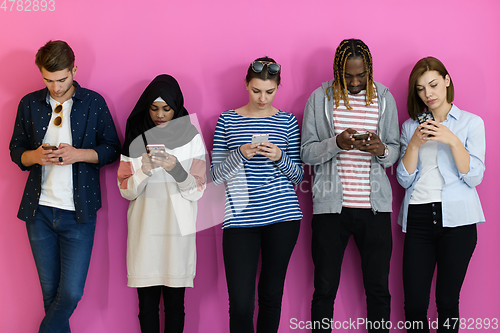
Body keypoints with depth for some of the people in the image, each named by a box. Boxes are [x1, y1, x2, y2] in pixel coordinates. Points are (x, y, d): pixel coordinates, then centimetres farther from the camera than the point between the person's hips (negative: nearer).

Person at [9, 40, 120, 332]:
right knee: (50, 291, 10)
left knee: (71, 292, -5)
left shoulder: (94, 103, 0)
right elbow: (16, 150, 13)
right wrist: (35, 156, -10)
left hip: (78, 212, -2)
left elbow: (112, 149, 3)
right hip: (39, 210, 2)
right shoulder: (30, 104, 7)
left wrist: (79, 154, -14)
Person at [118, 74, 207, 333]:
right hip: (144, 229, 1)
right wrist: (143, 171, -14)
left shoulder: (191, 137, 3)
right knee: (147, 302, 3)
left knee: (174, 302, 2)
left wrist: (176, 169, -18)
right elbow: (126, 190, 5)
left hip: (178, 228, -1)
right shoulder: (136, 139, 8)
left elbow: (197, 191, -1)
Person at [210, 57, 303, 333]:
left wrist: (280, 158, -10)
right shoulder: (227, 120, 6)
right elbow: (215, 175, 5)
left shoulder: (287, 122, 8)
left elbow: (298, 176, 10)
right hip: (240, 218, -1)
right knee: (240, 303, -7)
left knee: (271, 294, 10)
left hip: (282, 216, 1)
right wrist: (240, 154, -12)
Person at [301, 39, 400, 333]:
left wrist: (381, 150, -13)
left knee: (379, 289, 7)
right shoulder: (320, 98, 3)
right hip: (330, 206, -1)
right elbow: (307, 153, 0)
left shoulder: (384, 98, 8)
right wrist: (336, 143, -19)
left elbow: (395, 151, 10)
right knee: (325, 289, 4)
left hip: (375, 206, 2)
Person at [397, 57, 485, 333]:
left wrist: (452, 141, -15)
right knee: (414, 304, -2)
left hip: (456, 219, -2)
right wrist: (414, 144, -8)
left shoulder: (471, 123, 6)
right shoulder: (411, 126, 13)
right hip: (418, 217, 2)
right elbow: (405, 180, 5)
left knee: (447, 301, 1)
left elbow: (474, 177, -4)